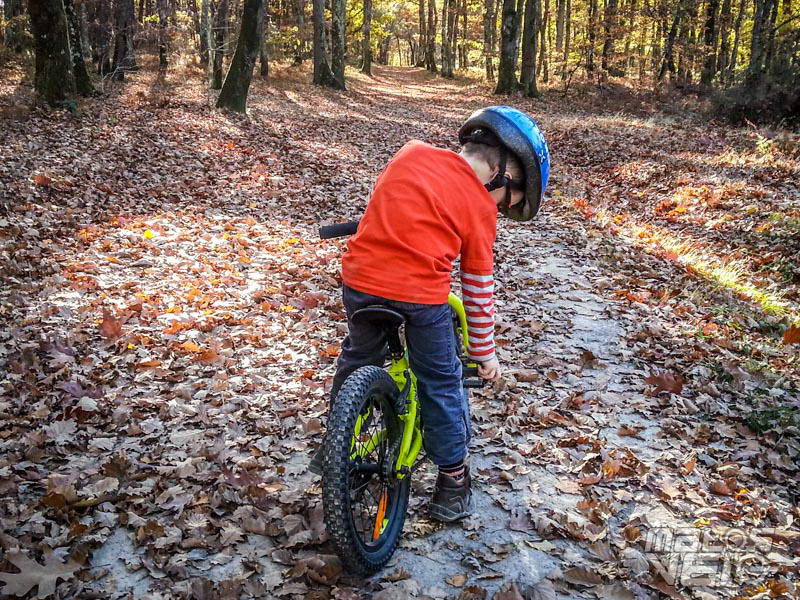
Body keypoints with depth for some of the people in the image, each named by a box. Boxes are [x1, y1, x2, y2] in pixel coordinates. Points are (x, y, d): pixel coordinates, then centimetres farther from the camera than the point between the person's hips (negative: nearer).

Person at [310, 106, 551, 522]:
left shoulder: (412, 153, 11)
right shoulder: (479, 208, 3)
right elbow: (479, 290, 9)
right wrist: (484, 355, 19)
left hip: (360, 279, 4)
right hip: (420, 295, -4)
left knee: (357, 359, 28)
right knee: (440, 384, 17)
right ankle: (452, 481, 29)